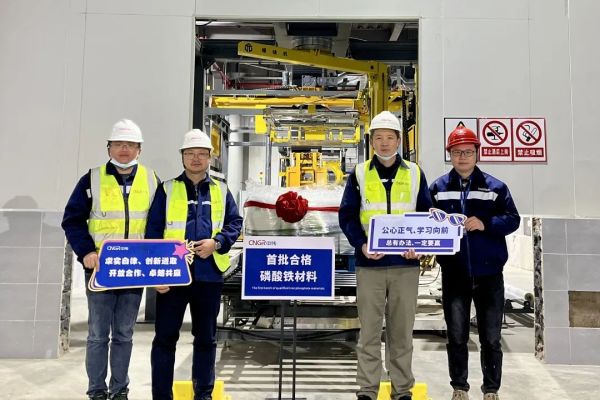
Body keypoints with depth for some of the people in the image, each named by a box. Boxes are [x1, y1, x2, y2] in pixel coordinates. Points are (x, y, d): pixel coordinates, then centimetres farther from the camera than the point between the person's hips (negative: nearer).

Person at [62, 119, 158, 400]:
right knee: (98, 334, 7)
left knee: (124, 334, 12)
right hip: (100, 268, -1)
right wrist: (86, 252, -13)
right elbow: (72, 220, 0)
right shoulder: (92, 179, 0)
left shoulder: (151, 180, 5)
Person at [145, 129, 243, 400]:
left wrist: (217, 242, -11)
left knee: (206, 337, 11)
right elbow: (153, 231, 0)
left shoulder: (221, 191, 11)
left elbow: (235, 223, 9)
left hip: (209, 274, 2)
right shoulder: (167, 189, 5)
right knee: (165, 337, 5)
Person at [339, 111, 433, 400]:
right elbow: (347, 216, 3)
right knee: (369, 330, 4)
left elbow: (425, 215, 10)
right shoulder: (359, 174, 6)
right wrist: (361, 245, -13)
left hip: (406, 264, 1)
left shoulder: (415, 173, 10)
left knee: (402, 330, 9)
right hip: (369, 263, -1)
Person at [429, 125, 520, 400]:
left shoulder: (495, 186, 2)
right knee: (456, 336, 12)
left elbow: (512, 219, -2)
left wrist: (486, 224, -18)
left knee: (491, 338, 10)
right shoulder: (438, 187, 5)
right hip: (454, 274, 1)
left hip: (489, 273, 0)